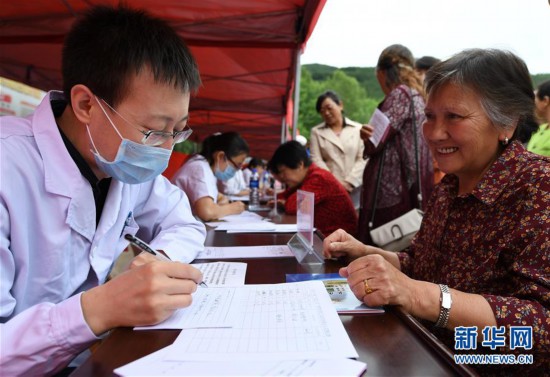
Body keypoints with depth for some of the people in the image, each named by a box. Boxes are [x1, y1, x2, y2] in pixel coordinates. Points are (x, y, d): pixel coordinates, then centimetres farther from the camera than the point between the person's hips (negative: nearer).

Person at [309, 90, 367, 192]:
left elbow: (363, 159, 1)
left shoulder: (358, 129, 10)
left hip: (354, 186, 0)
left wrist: (350, 182, -11)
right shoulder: (316, 132, 11)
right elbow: (316, 160, 1)